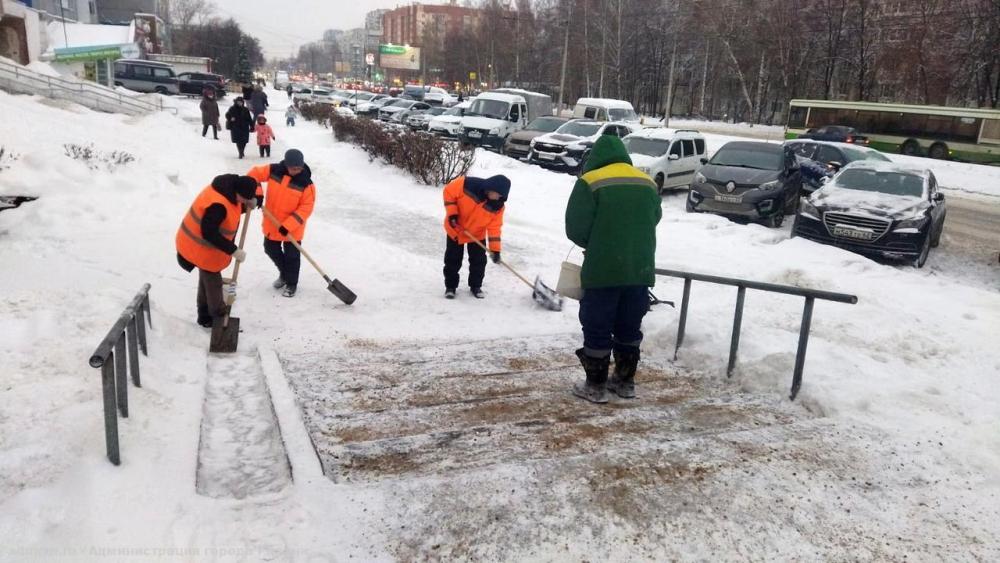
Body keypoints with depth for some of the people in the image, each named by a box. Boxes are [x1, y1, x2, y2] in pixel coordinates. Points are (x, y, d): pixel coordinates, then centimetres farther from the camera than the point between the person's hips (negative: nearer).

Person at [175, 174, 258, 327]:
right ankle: (219, 317, 27)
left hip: (200, 245, 10)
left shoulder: (227, 188, -7)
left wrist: (246, 205, -10)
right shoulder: (217, 204, -36)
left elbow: (230, 210, 9)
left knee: (207, 279, 23)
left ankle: (205, 315, 40)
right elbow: (209, 234, -34)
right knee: (213, 282, 8)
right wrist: (233, 251, -31)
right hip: (201, 248, -10)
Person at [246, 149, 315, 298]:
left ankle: (291, 283, 28)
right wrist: (257, 193, -16)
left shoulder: (306, 184, -21)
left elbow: (305, 208, -20)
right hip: (271, 223, 5)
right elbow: (254, 174, 0)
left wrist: (288, 225, -25)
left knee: (291, 256, 7)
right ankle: (284, 273, 45)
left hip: (292, 228, -4)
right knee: (271, 250, 20)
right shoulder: (274, 170, -12)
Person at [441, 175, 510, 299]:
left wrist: (495, 249, -20)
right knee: (453, 260, 7)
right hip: (455, 229, -2)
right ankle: (450, 286, 22)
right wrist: (452, 213, -24)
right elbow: (449, 191, -19)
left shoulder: (497, 205, -21)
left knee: (479, 261, 6)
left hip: (477, 234, 2)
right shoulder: (467, 185, -32)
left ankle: (476, 286, 25)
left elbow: (494, 226, -16)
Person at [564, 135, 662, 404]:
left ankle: (596, 386, 11)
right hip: (640, 270, 5)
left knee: (597, 328, 5)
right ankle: (625, 381, 24)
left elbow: (575, 228, -10)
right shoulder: (648, 183, 9)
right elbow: (654, 220, 16)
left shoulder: (590, 182, -8)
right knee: (629, 328, 16)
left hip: (603, 270, -5)